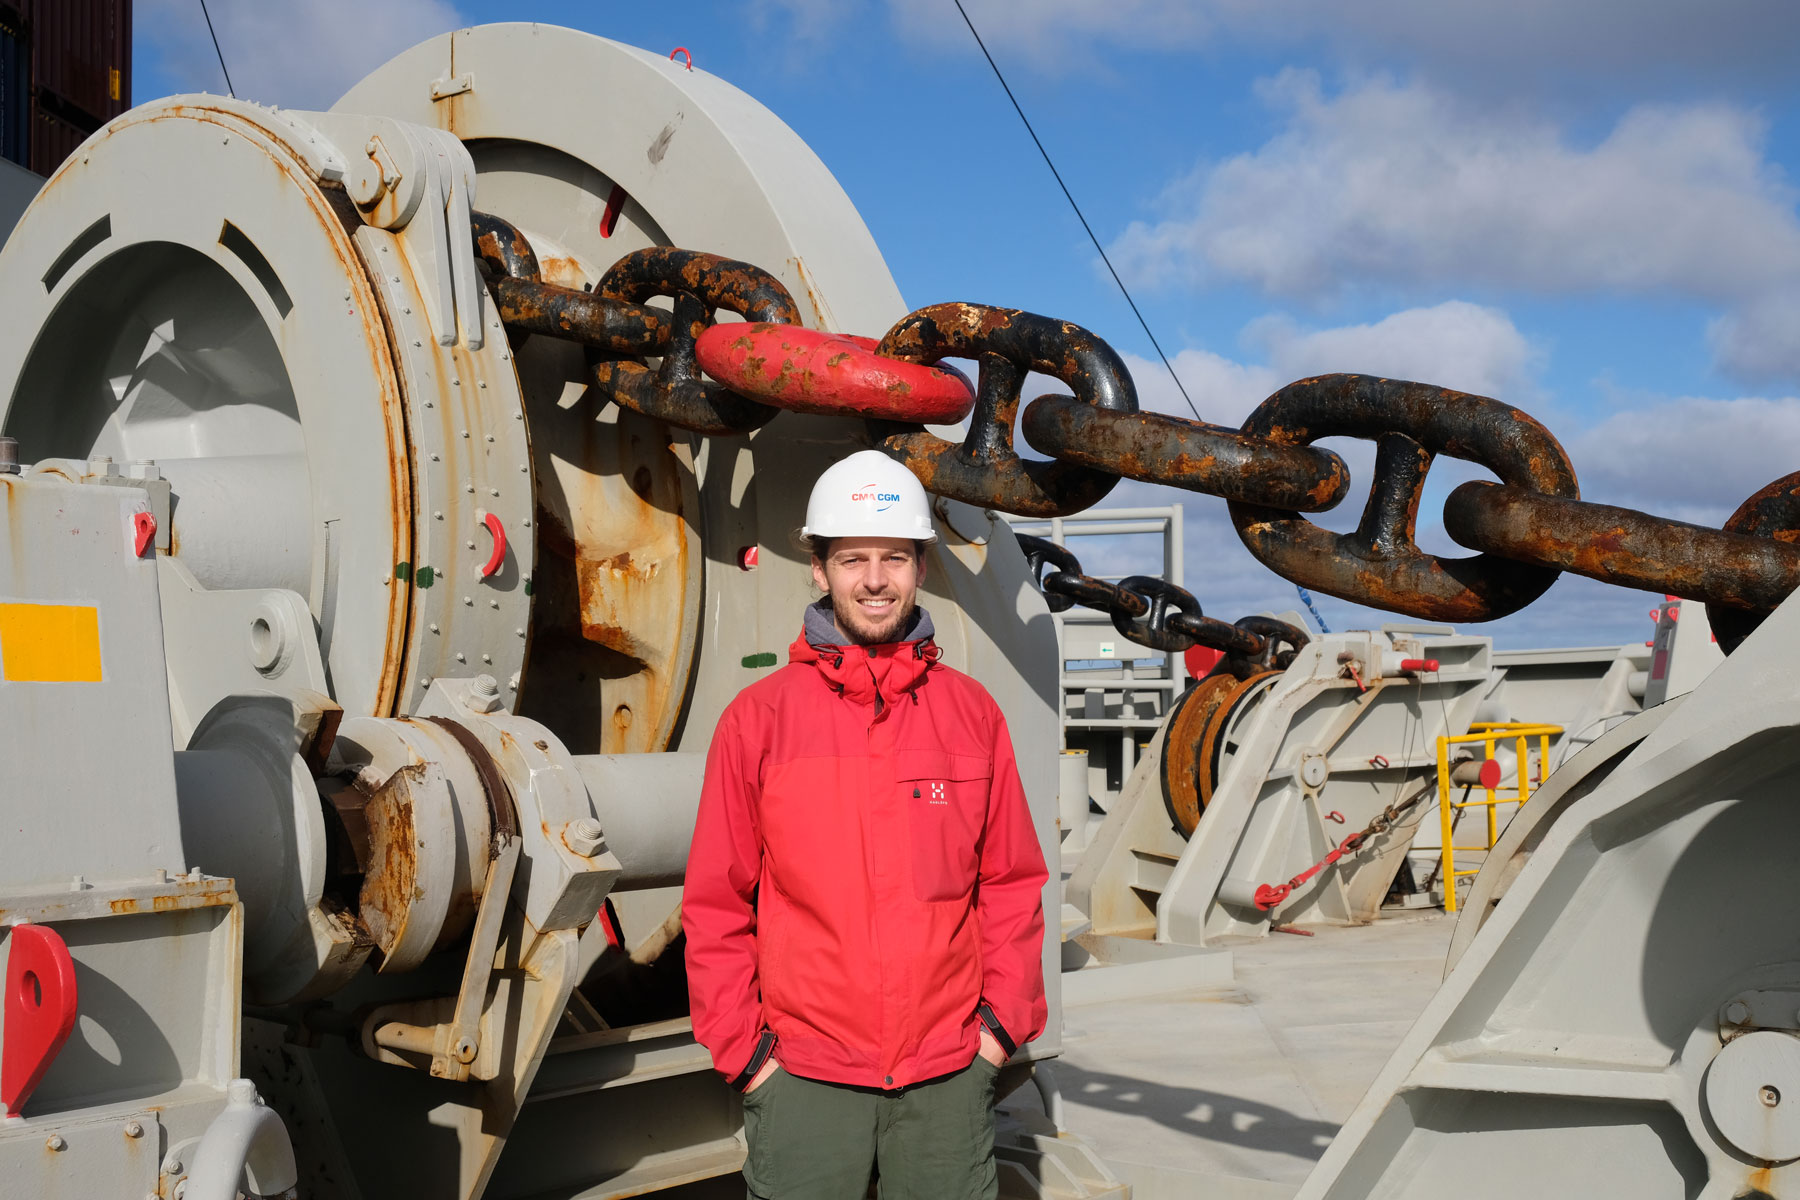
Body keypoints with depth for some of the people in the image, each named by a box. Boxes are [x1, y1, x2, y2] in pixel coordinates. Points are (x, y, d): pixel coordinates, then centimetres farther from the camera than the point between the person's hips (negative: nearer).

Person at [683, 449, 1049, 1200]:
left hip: (951, 1070, 2)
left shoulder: (971, 711, 4)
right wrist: (742, 1048, -3)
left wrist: (1003, 1019, 1)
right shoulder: (759, 717, -1)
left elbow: (1012, 883, 7)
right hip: (801, 1075, -1)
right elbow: (716, 905, 1)